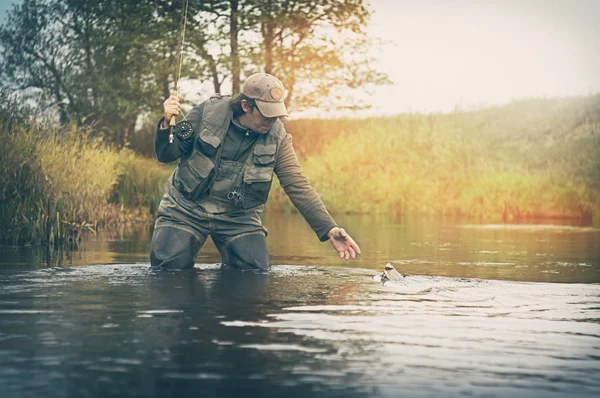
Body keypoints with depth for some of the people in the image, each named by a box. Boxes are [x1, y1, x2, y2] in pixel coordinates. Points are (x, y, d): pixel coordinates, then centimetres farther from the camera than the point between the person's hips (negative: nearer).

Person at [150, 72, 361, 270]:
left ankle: (230, 266, 19)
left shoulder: (277, 136, -7)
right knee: (170, 263, -18)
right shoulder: (208, 112, -11)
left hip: (238, 217, 1)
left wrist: (329, 229, -20)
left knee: (256, 270, -15)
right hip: (186, 209, -1)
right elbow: (166, 155, -3)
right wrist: (166, 123, -25)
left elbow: (298, 186, -10)